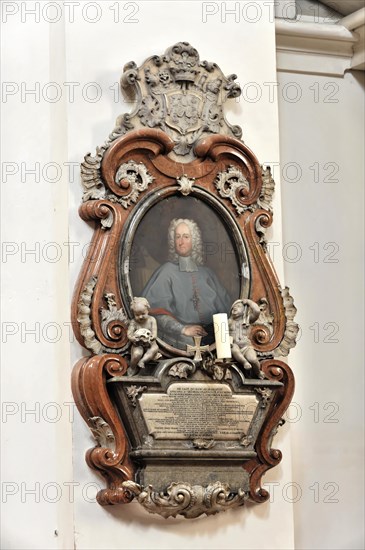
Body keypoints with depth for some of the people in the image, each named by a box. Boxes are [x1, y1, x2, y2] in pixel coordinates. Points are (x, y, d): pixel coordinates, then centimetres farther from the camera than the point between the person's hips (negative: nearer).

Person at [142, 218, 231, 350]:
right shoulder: (167, 272, 2)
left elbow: (223, 306, 19)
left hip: (210, 335, 3)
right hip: (180, 338, -3)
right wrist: (183, 329, -13)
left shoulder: (206, 273, 14)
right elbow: (156, 309, -6)